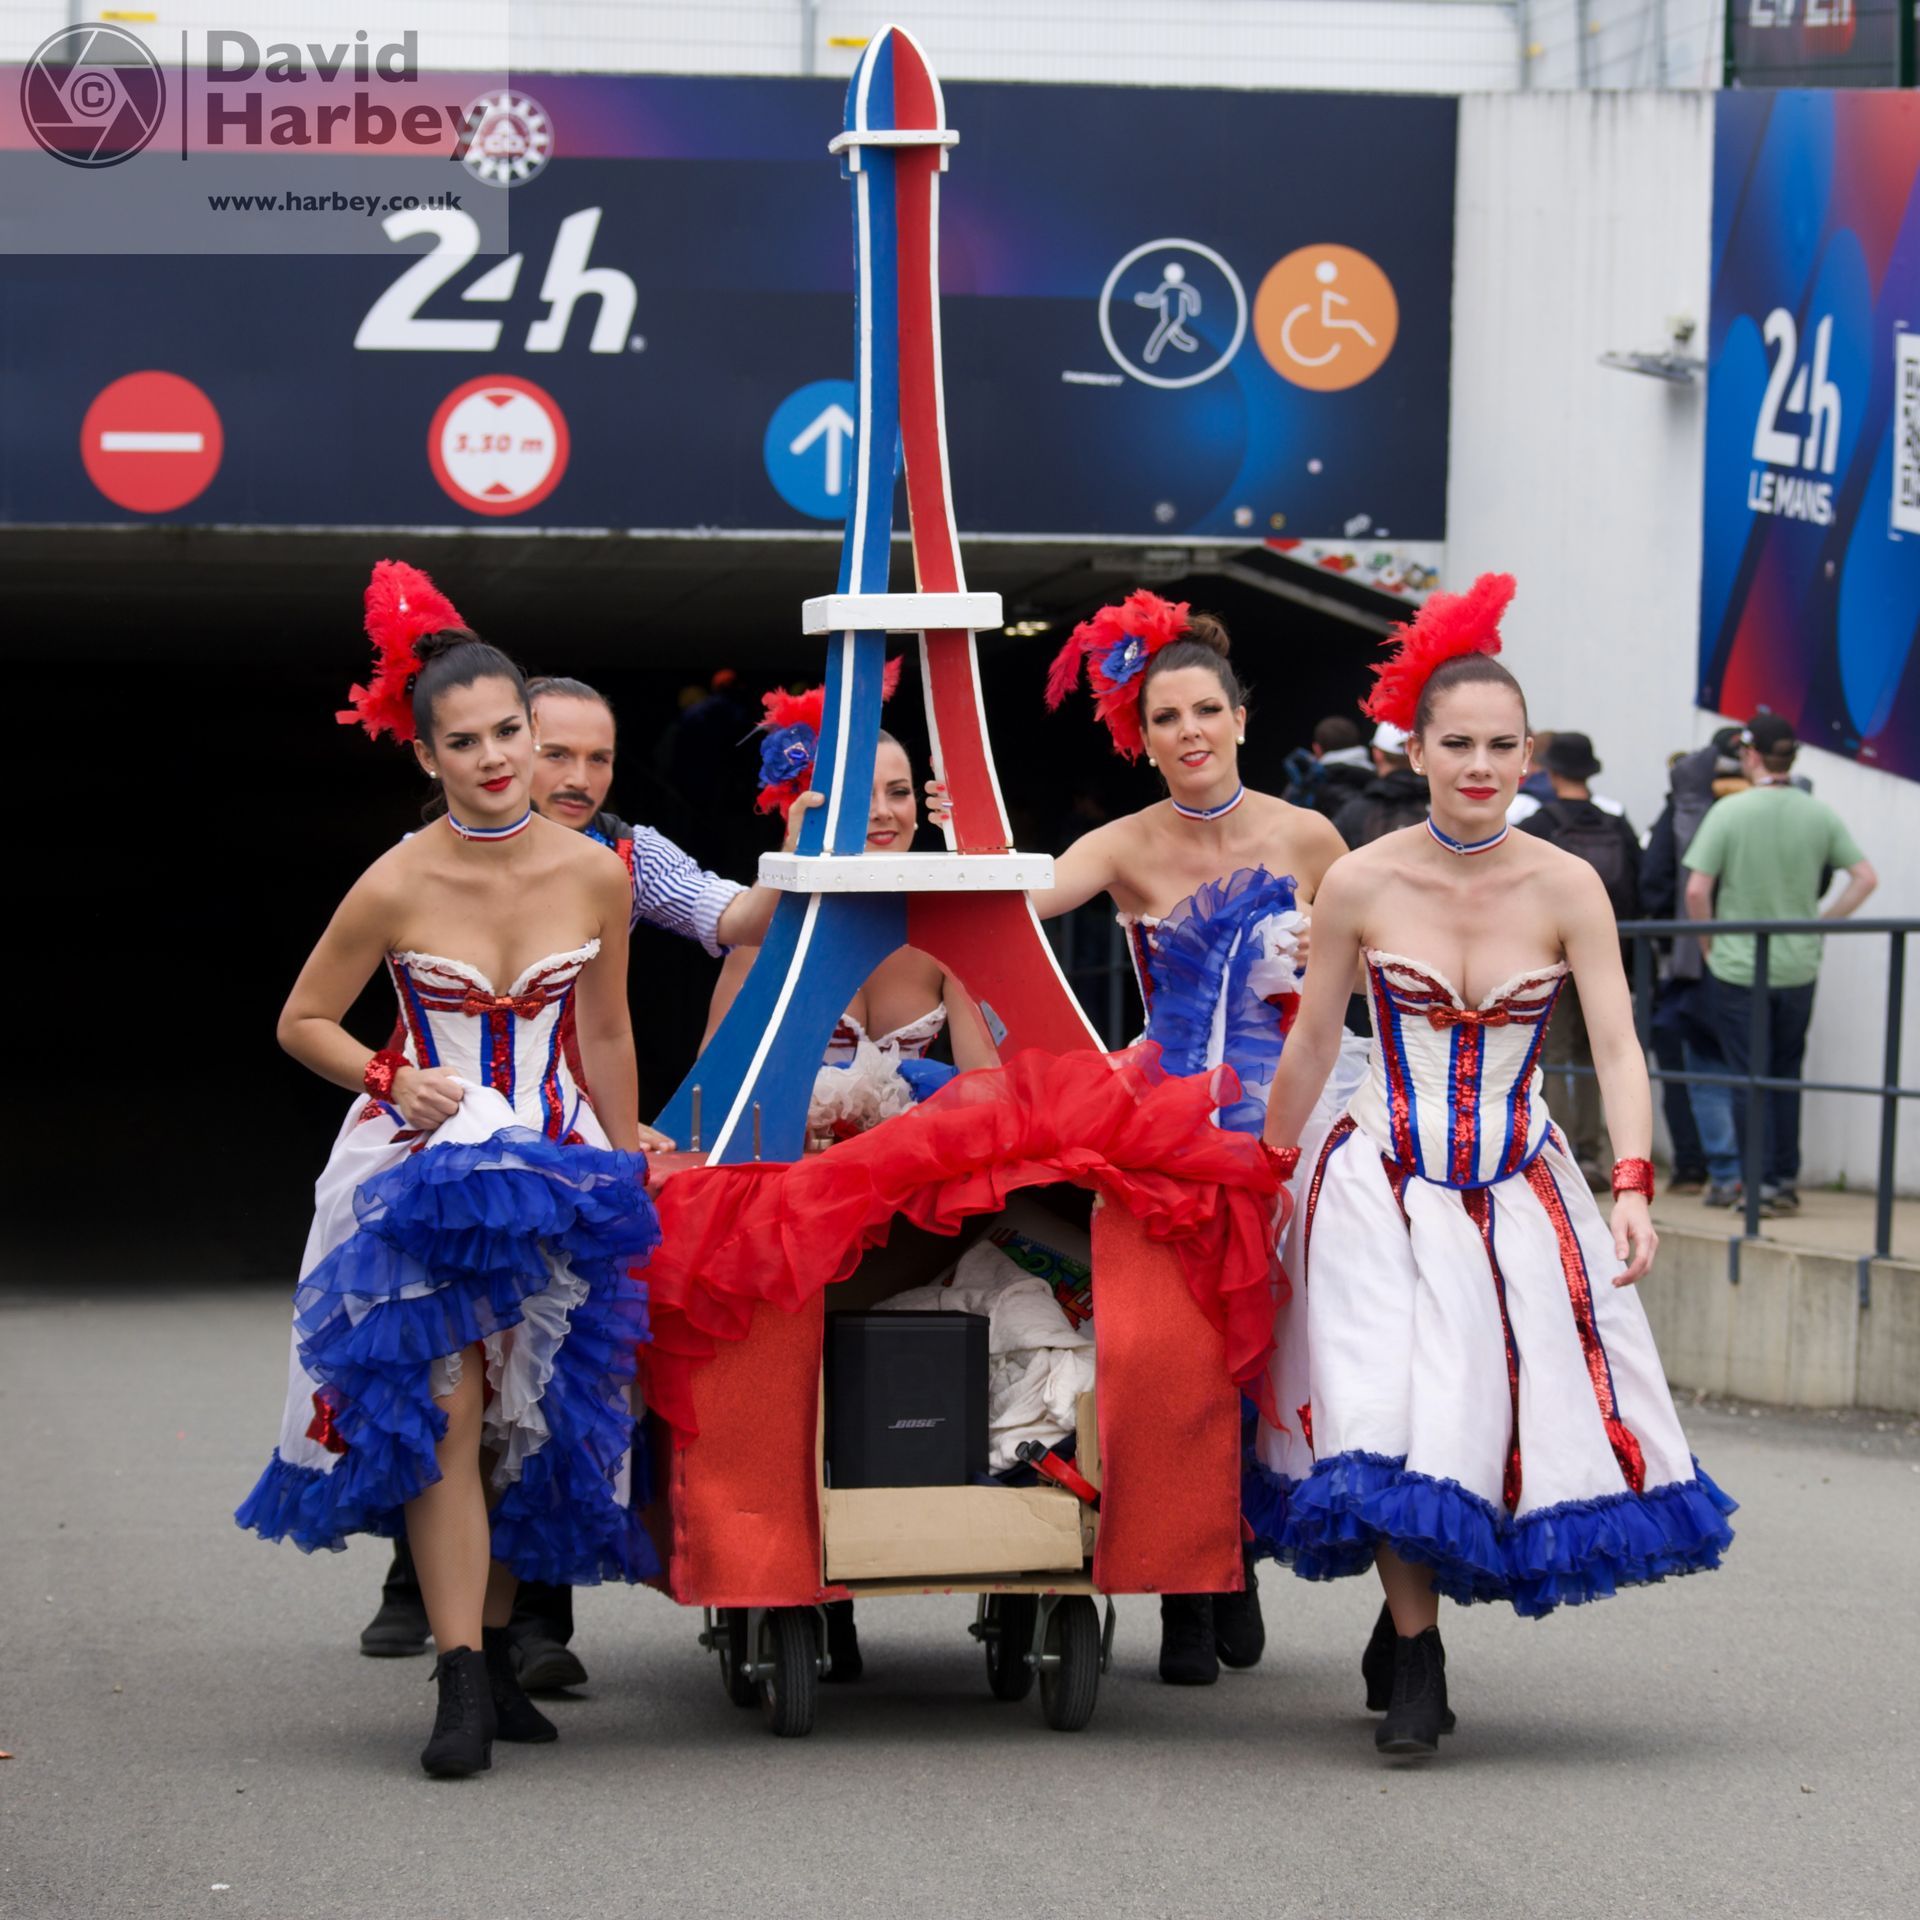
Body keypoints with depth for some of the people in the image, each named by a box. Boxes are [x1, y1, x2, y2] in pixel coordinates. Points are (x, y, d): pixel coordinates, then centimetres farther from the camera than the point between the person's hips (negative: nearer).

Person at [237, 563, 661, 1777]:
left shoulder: (596, 876, -4)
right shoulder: (397, 887, -11)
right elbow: (303, 1022, 2)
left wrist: (630, 1172, 15)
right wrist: (392, 1080, -14)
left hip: (556, 1163, 3)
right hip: (426, 1162, -3)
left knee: (529, 1415, 5)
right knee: (446, 1405, -15)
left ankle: (497, 1649, 20)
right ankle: (462, 1681, -15)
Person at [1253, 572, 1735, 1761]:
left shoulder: (1567, 888, -7)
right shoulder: (1361, 885, -7)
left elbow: (1618, 1047, -11)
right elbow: (1311, 1046, 5)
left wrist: (1633, 1186, -24)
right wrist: (1268, 1174, 14)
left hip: (1523, 1188, 1)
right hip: (1386, 1185, -1)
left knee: (1521, 1404, 0)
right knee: (1395, 1421, -12)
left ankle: (1404, 1620, 22)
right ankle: (1416, 1662, 2)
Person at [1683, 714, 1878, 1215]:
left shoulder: (1728, 812, -12)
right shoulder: (1820, 814, -1)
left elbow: (1697, 889, -15)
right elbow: (1865, 878, 0)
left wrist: (1708, 942, 0)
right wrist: (1820, 924, 7)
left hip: (1737, 967, -4)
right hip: (1798, 968, 4)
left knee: (1749, 1077, 4)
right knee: (1786, 1075, 18)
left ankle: (1761, 1182, 2)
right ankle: (1788, 1179, 19)